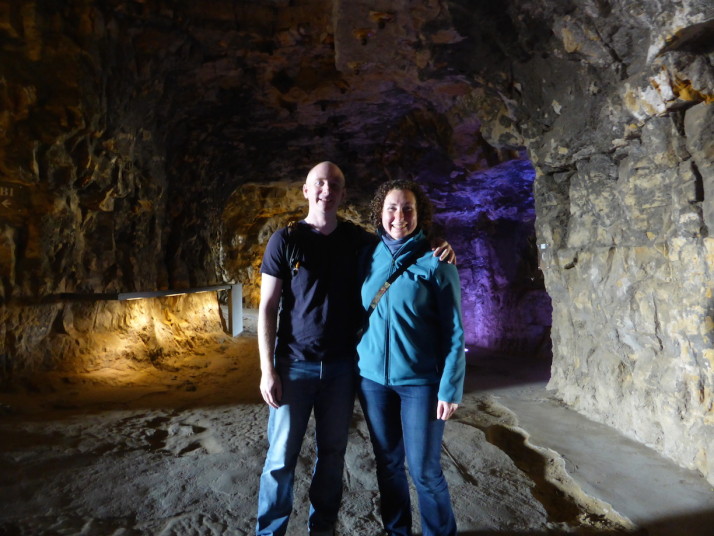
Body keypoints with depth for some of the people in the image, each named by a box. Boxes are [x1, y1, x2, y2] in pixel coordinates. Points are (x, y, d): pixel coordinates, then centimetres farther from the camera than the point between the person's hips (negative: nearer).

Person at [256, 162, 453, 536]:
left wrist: (436, 253, -11)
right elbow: (267, 308, -3)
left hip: (341, 366, 2)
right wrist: (267, 369, -8)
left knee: (332, 452, 13)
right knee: (281, 456, 5)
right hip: (294, 364, -2)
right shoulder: (285, 240, -3)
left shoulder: (358, 240, 3)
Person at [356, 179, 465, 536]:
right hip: (373, 378, 4)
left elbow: (454, 332, -7)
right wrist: (353, 366, 5)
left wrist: (450, 388, -11)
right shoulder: (368, 257, 3)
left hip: (420, 381, -3)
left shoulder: (435, 263, -8)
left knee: (424, 470, 5)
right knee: (388, 463, 16)